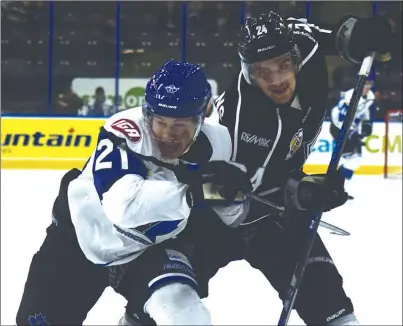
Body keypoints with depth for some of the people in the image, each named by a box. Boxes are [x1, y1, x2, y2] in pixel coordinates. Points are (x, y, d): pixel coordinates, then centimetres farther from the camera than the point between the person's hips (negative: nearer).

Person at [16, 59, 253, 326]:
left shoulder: (215, 142, -18)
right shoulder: (123, 131, -33)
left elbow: (231, 215, -3)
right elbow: (123, 204, -49)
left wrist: (232, 193, -26)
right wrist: (196, 191, -53)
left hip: (149, 247, 2)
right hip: (80, 238, -2)